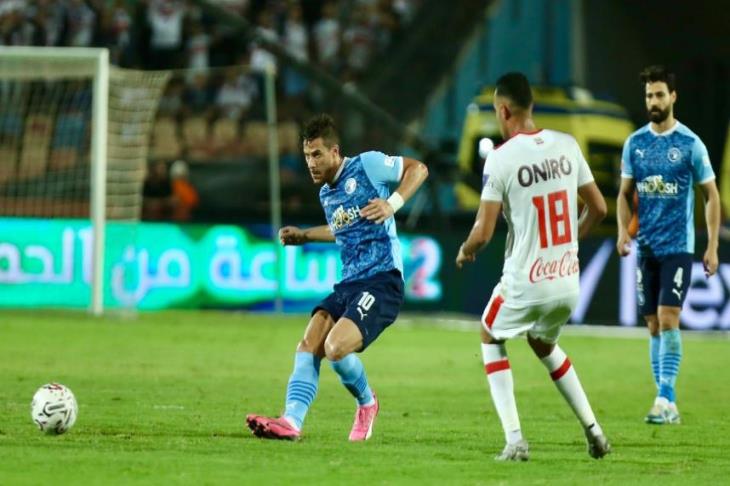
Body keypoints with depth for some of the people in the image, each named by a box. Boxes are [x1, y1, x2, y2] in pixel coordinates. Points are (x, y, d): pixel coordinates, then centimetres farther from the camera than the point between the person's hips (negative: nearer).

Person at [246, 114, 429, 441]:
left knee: (336, 348, -23)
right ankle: (291, 421, -18)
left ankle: (366, 403, 5)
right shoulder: (326, 194, 20)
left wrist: (392, 204, -17)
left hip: (381, 282, -8)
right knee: (308, 347, -11)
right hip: (348, 283, 8)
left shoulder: (367, 165, -4)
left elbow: (417, 169, -3)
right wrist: (304, 236, 32)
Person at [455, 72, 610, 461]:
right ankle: (592, 429, 22)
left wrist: (465, 251, 7)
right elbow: (598, 209, 9)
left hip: (525, 283, -5)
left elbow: (483, 233, -15)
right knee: (543, 343, 32)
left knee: (491, 339, 22)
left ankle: (514, 439, 8)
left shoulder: (500, 158, -15)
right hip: (568, 281, 5)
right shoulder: (567, 146, 1)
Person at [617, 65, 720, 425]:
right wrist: (623, 231, -3)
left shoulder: (690, 144, -5)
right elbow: (625, 193, 14)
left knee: (668, 320, -15)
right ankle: (667, 401, 11)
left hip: (678, 247, -4)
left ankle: (666, 399, -15)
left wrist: (712, 247, -3)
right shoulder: (635, 143, 6)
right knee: (653, 325, 6)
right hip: (646, 247, 4)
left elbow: (711, 196, 1)